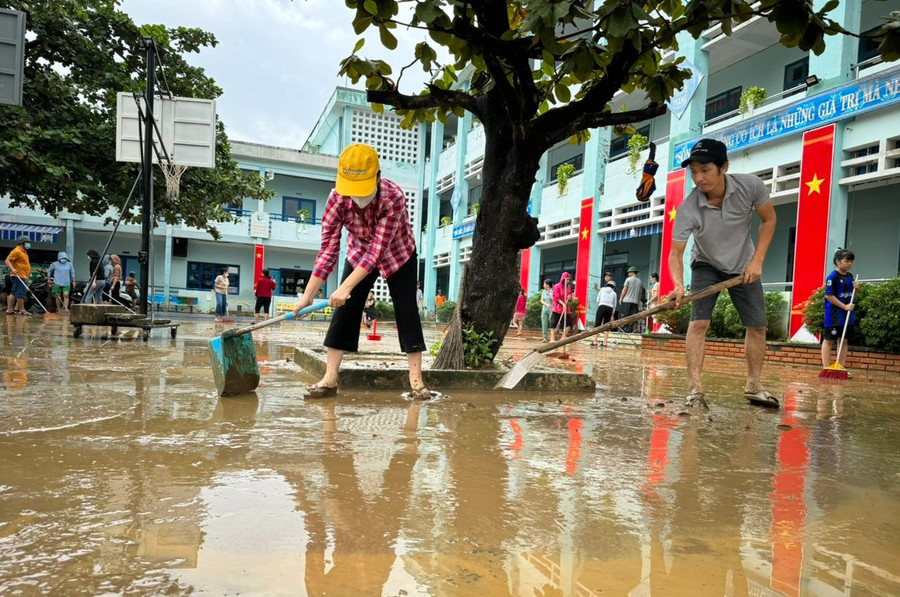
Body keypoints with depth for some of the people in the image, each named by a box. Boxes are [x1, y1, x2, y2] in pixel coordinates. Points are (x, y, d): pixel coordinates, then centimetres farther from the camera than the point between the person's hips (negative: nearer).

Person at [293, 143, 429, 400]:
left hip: (399, 255, -2)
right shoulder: (337, 199, -28)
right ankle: (330, 379, -1)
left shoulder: (393, 196, -37)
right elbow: (328, 250, -27)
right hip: (359, 255, 3)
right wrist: (308, 295, -32)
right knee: (344, 310, -5)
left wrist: (345, 287, -46)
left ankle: (416, 381, -2)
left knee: (406, 311, -8)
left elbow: (378, 250, -40)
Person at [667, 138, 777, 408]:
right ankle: (695, 387, -17)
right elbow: (675, 253, -28)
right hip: (706, 265, -2)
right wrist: (678, 285, -47)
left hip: (745, 266, 3)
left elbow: (768, 219, -7)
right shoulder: (688, 210, -30)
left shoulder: (751, 185, -24)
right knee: (698, 322, -19)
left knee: (757, 325, 2)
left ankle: (753, 385, 18)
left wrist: (757, 260, -14)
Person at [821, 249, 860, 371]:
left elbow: (849, 294, 20)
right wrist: (845, 306, -18)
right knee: (829, 340, -1)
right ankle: (826, 368, 1)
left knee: (843, 341, 11)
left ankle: (842, 368, 17)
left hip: (847, 315, 8)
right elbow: (828, 295, -17)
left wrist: (855, 288, -1)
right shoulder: (833, 276, -13)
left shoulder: (849, 276, 11)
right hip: (834, 315, -8)